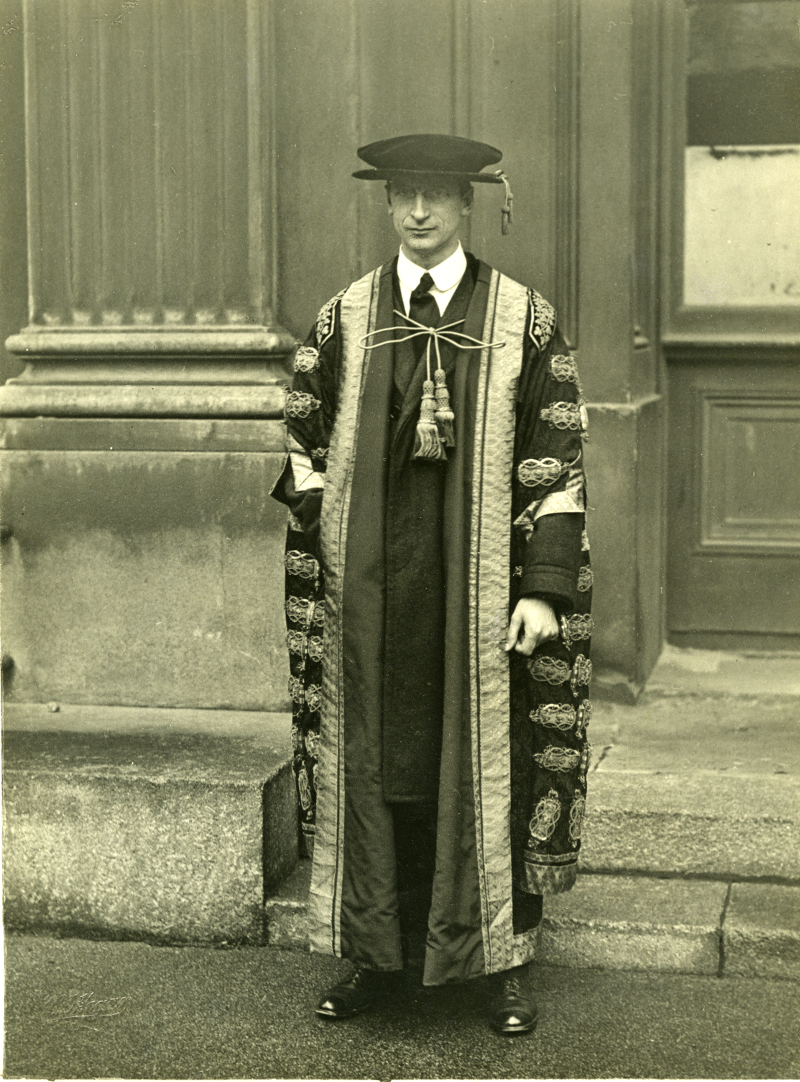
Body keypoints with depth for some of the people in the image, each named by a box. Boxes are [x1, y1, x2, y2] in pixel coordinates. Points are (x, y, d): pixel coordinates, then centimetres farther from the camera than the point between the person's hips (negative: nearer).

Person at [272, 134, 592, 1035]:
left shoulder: (524, 320, -1)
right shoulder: (343, 321, 6)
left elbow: (557, 466, -3)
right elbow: (307, 454, 9)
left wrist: (545, 589, -10)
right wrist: (323, 576, 1)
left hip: (485, 589, -2)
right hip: (373, 595, 2)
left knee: (494, 766, 4)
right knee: (376, 764, 8)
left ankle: (505, 966, 17)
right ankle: (382, 958, 21)